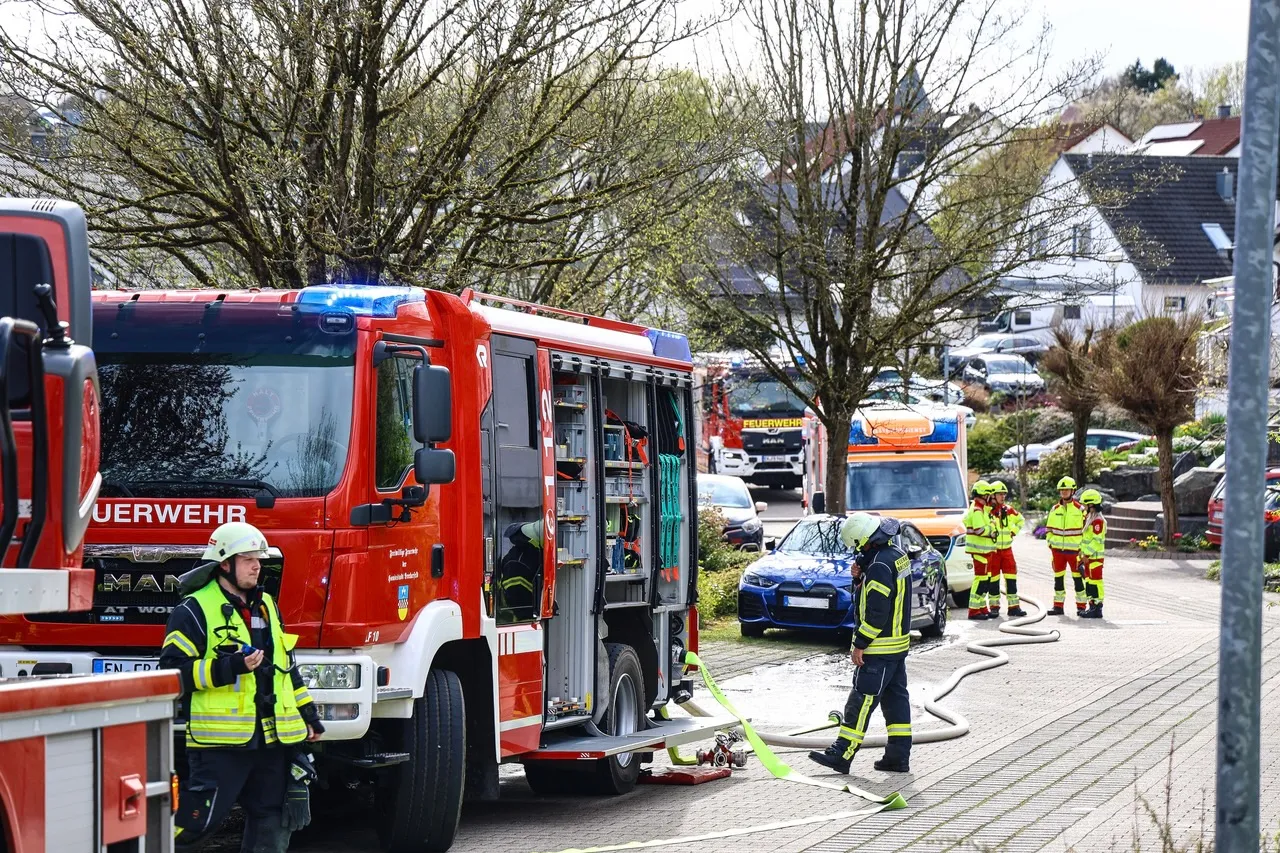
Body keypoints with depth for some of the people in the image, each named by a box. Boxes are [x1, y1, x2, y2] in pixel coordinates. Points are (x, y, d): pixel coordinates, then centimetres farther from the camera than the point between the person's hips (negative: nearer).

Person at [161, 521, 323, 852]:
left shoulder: (266, 606, 17)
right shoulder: (194, 611, -7)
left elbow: (285, 665, 25)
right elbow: (173, 670, -14)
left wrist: (307, 713, 21)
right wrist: (230, 667, -22)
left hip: (271, 739, 7)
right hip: (221, 741, -7)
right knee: (194, 821, -10)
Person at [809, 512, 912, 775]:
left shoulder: (880, 565, -22)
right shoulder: (898, 556, 8)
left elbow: (877, 612, -24)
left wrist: (860, 644, -18)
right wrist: (862, 574, 0)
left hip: (880, 647, -10)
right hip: (899, 643, 10)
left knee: (861, 701, -6)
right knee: (896, 697, 12)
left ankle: (842, 754, -4)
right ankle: (899, 756, 14)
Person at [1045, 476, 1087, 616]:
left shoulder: (1079, 509, -3)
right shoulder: (1055, 509, 9)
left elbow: (1086, 529, 0)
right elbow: (1048, 527, 18)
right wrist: (1050, 541, 6)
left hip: (1074, 550, -4)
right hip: (1057, 549, 4)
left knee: (1078, 577, 0)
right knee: (1058, 578, 7)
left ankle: (1081, 606, 6)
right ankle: (1058, 606, 13)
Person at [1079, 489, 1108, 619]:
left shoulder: (1098, 520, -16)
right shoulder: (1089, 518, 16)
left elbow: (1097, 540, -21)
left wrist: (1087, 554, -20)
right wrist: (1082, 552, 16)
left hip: (1095, 556, -10)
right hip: (1088, 556, 10)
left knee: (1095, 580, -7)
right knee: (1089, 580, 13)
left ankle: (1097, 609, -4)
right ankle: (1092, 607, 19)